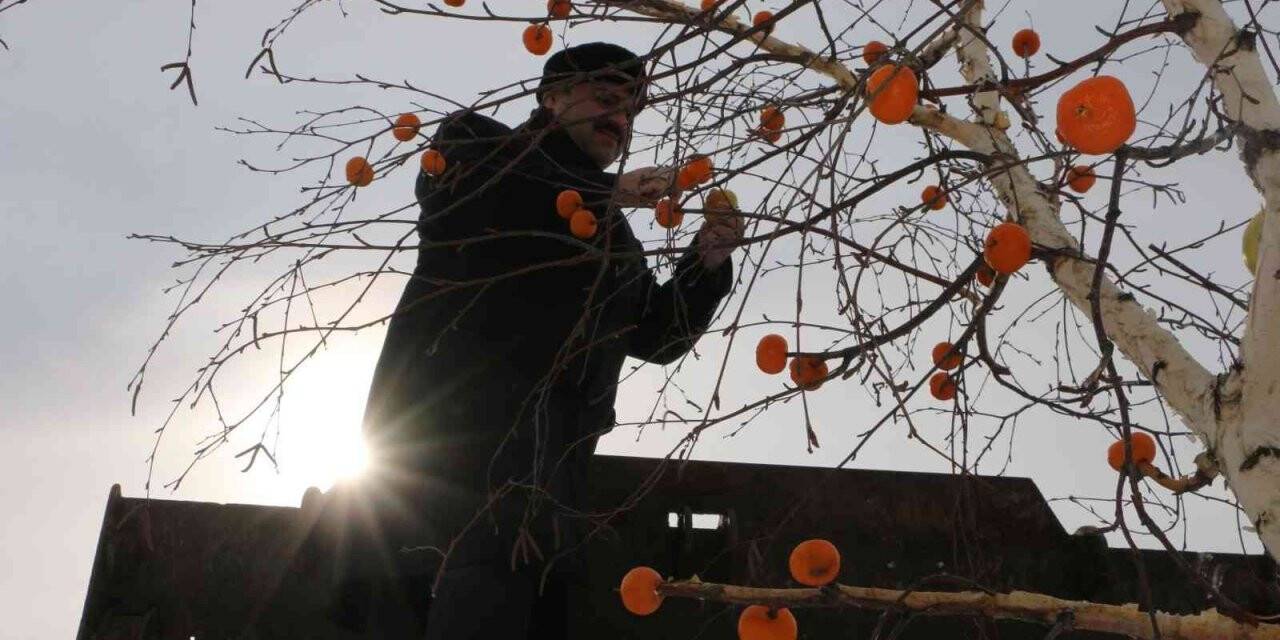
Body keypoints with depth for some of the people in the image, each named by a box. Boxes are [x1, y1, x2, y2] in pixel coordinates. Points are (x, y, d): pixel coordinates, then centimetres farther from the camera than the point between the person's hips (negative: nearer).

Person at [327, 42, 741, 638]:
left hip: (550, 444, 6)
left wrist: (706, 261, 10)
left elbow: (659, 336, 28)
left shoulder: (615, 240, 32)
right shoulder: (476, 138, 16)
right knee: (495, 572, -27)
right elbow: (451, 184, -8)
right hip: (456, 405, -6)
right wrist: (603, 194, -6)